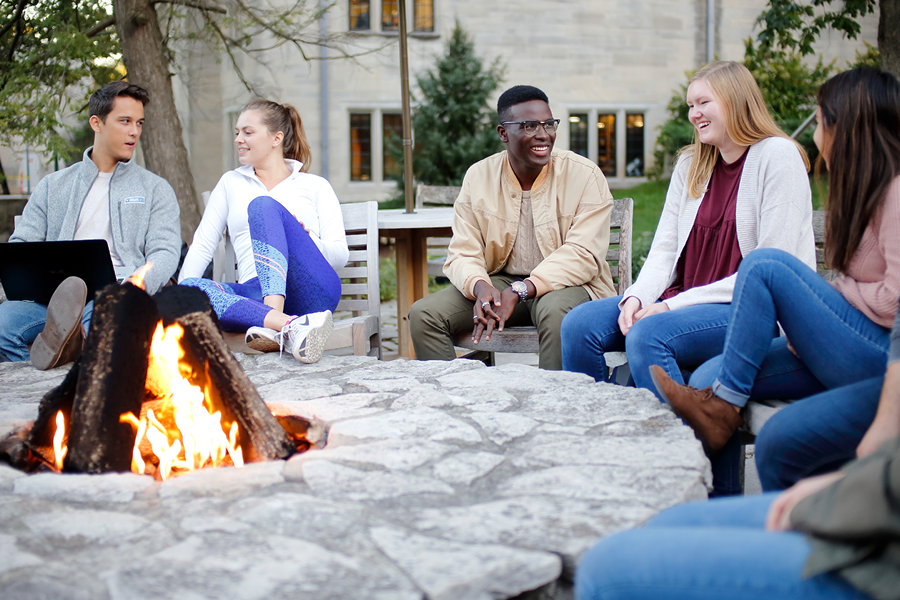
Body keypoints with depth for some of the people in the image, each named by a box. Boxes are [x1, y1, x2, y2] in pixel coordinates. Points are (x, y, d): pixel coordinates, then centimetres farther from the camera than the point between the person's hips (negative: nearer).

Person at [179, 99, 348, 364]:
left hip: (309, 289, -2)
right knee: (190, 288, -27)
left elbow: (340, 254, 9)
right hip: (256, 294, 3)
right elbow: (202, 245, 18)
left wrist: (307, 240, -11)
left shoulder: (315, 186, 18)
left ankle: (274, 327, -45)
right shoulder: (230, 183, 26)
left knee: (263, 204, -25)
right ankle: (289, 325, -48)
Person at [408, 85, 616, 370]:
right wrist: (480, 288, -27)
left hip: (565, 283, -3)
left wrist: (518, 292, -29)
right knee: (424, 314, -16)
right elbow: (462, 255, -2)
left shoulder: (585, 175, -8)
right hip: (499, 280, 3)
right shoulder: (478, 176, 2)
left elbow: (583, 255, -17)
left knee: (555, 310, -38)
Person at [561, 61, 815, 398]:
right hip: (684, 301, 7)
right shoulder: (689, 165, 16)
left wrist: (677, 304, -17)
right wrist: (636, 297, -10)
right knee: (579, 325, -11)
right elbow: (664, 250, 12)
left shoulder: (777, 156, -6)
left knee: (648, 334, -33)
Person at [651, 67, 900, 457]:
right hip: (859, 356, 9)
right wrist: (807, 315, 0)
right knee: (709, 375, -5)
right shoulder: (868, 188, 20)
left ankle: (722, 410, -13)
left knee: (765, 265, -19)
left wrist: (836, 290, -4)